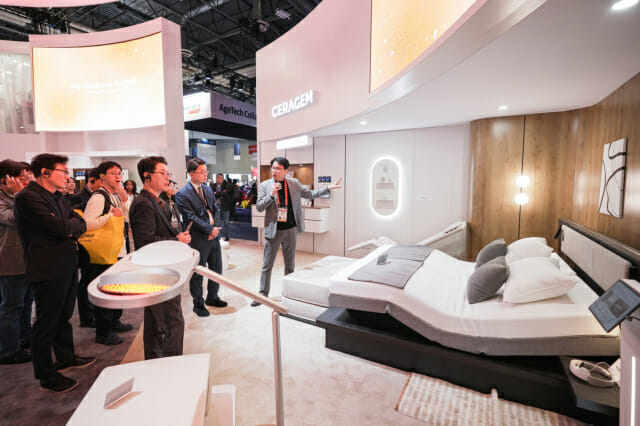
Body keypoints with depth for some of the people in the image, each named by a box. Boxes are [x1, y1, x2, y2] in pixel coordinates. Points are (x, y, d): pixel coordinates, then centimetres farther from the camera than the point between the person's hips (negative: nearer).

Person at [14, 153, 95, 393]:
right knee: (46, 323, 5)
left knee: (64, 317, 22)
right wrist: (72, 224, -4)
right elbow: (59, 227, -24)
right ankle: (46, 376, 20)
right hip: (48, 270, -9)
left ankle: (66, 358, 39)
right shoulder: (28, 197, -16)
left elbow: (80, 224, 9)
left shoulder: (58, 198, 12)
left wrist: (70, 229, -11)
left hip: (67, 265, 9)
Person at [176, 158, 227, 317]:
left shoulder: (208, 189, 9)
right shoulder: (182, 194, -13)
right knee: (197, 274, 8)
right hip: (198, 240, -7)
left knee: (217, 269, 17)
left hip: (213, 237, 7)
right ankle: (198, 304, 26)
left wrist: (215, 228, -4)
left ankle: (212, 297, 37)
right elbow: (192, 218, -18)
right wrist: (210, 229, -17)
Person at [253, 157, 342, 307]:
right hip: (273, 230, -1)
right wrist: (271, 194, -20)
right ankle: (263, 295, 19)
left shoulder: (294, 183, 3)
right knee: (267, 265, 5)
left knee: (290, 264, 13)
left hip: (291, 229, 2)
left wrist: (329, 188, 3)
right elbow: (259, 207, -5)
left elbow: (310, 194, 11)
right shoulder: (265, 185, -2)